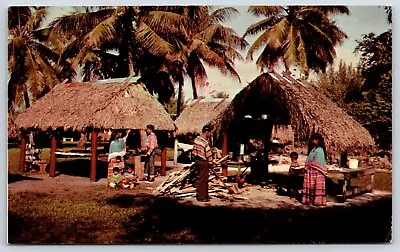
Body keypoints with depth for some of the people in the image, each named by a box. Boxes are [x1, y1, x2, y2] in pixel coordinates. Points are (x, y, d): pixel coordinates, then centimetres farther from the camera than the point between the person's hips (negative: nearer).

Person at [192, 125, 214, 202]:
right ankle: (201, 197, 6)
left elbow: (194, 150, 11)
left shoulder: (196, 139, 5)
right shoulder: (205, 142, -21)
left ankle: (205, 195, 27)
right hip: (203, 162, -9)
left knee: (204, 179, 18)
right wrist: (210, 162, -4)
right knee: (203, 179, -1)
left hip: (197, 160, 9)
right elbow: (208, 153, -16)